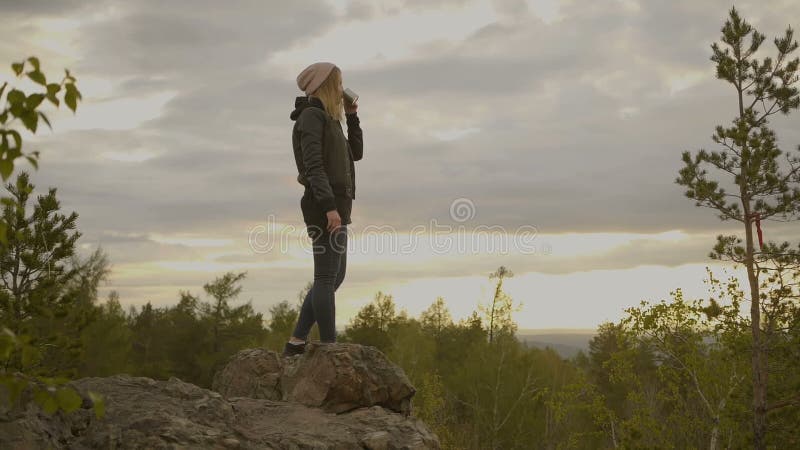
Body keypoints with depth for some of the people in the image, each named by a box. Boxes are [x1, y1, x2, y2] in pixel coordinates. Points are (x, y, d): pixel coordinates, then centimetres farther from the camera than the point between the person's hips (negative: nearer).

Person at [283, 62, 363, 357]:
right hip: (325, 206, -10)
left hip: (335, 207, 10)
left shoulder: (327, 119, 22)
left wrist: (352, 116, 18)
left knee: (334, 277, 12)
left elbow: (356, 153, 25)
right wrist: (330, 206, -25)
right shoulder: (312, 115, -7)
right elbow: (313, 165, -18)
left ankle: (296, 343, 14)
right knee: (327, 277, -9)